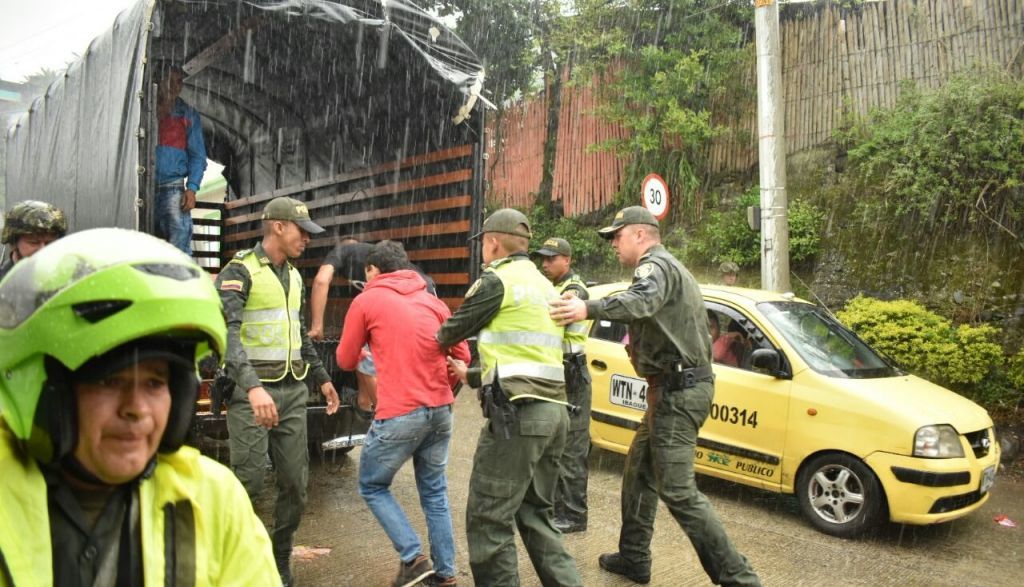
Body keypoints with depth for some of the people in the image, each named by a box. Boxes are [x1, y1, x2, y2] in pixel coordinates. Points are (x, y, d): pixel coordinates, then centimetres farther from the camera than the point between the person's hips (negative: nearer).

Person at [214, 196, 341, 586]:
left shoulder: (294, 276, 15)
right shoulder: (240, 271, -9)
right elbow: (226, 333, -23)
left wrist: (321, 377, 25)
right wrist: (252, 386, -35)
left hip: (293, 391, 7)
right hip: (251, 392, -7)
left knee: (295, 483, 8)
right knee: (248, 482, -5)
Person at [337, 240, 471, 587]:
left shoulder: (366, 301, 2)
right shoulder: (433, 302, 13)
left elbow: (346, 361, 10)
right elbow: (462, 355, 14)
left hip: (399, 414, -5)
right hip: (441, 410, 5)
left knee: (372, 486, 15)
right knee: (434, 492, 17)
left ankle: (413, 557, 5)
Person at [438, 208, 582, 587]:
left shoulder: (497, 280, -5)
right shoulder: (544, 286, 22)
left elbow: (455, 329, 6)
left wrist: (436, 340, 29)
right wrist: (472, 376, 31)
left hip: (517, 412, -9)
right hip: (552, 410, 9)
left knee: (488, 519, 0)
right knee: (536, 514, 18)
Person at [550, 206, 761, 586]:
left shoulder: (655, 264, -12)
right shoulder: (669, 268, 22)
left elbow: (642, 302, -36)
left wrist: (589, 309, -50)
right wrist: (641, 346, 21)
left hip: (678, 392, -11)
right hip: (679, 388, 11)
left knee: (677, 491, -9)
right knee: (638, 473, 17)